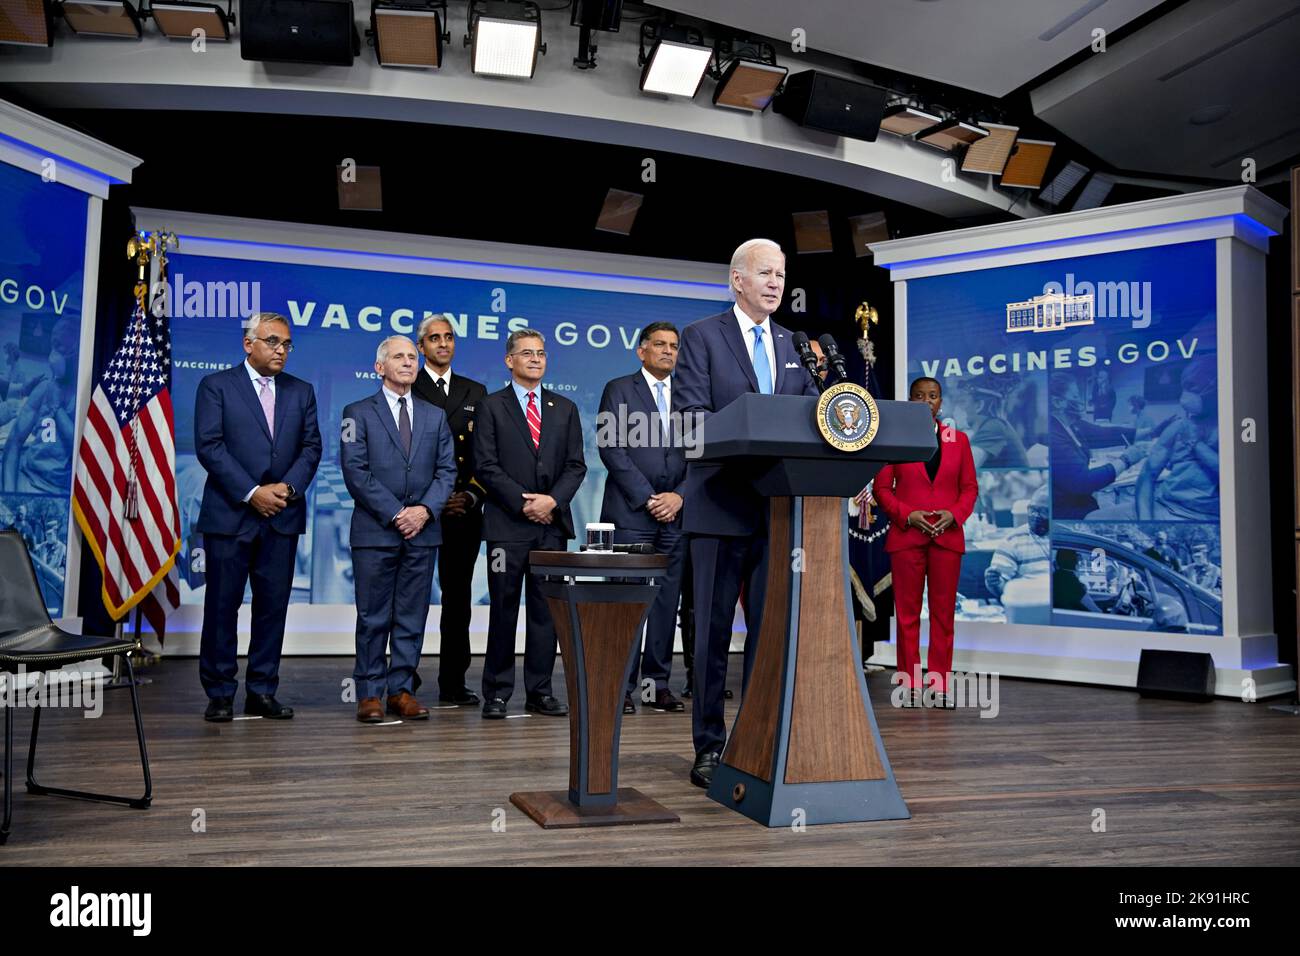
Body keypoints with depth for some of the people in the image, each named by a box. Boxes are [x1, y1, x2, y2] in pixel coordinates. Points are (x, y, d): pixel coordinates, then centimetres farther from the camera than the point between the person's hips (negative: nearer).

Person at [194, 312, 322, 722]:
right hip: (229, 514, -3)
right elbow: (209, 446, -7)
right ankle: (220, 694, 12)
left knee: (273, 604, 5)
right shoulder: (216, 386, 1)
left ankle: (262, 692, 13)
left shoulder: (301, 392, 13)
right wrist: (251, 493, -14)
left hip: (282, 515, 4)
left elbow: (311, 447, 8)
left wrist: (289, 487, -9)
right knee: (222, 604, 2)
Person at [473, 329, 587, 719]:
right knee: (503, 609, 1)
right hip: (507, 524, -3)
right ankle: (497, 693, 10)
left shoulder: (565, 408, 15)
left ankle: (540, 691, 12)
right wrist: (524, 502, -11)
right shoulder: (491, 407, 5)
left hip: (553, 524, 3)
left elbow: (576, 465, 9)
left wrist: (552, 500, -8)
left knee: (546, 609, 5)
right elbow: (486, 466, -3)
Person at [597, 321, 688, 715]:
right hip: (630, 512, -4)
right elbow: (612, 449, -5)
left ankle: (659, 684, 12)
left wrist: (678, 496, -5)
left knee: (667, 602, 5)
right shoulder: (619, 389, 5)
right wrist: (647, 497, -10)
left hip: (675, 513, 4)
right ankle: (621, 686, 3)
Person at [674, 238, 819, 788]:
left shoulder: (791, 345, 17)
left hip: (779, 509, 5)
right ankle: (709, 746, 13)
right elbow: (691, 417, -10)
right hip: (722, 507, -5)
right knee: (713, 631, 3)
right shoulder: (702, 336, 1)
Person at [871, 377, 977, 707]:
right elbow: (881, 487, 3)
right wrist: (907, 514, -11)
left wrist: (954, 514, -9)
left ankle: (940, 684, 10)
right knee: (907, 613, 1)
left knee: (943, 613, 3)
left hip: (947, 536, 2)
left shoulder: (959, 439, 10)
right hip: (906, 536, -1)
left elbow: (969, 487, 9)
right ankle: (910, 683, 8)